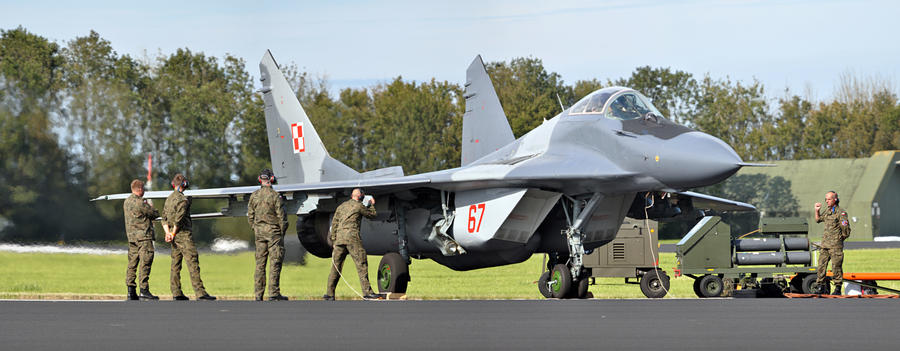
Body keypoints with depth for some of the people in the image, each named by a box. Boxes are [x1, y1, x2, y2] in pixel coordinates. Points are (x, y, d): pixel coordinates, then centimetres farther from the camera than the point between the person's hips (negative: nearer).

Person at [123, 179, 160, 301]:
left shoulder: (127, 201, 13)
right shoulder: (139, 202, -15)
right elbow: (154, 214, -7)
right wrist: (152, 209, 14)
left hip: (131, 236, 9)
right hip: (143, 236, -9)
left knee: (132, 263, 8)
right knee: (145, 263, -8)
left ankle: (131, 291, 7)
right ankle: (144, 290, -13)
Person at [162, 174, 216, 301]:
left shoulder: (169, 199, 14)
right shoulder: (183, 200, -13)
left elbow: (164, 218, 12)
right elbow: (179, 220, -18)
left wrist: (168, 233, 3)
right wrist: (173, 234, -8)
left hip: (174, 235, 9)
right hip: (183, 234, -9)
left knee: (175, 264, 10)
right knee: (193, 263, -11)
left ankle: (176, 293, 10)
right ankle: (200, 292, -17)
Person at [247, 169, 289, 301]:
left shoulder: (254, 196, 4)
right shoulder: (275, 196, -11)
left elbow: (250, 216, 9)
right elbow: (281, 216, -10)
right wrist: (282, 232, 3)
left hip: (259, 232, 5)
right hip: (273, 231, -5)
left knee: (260, 263, 7)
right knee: (275, 263, -3)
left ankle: (258, 294, 6)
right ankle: (274, 293, -6)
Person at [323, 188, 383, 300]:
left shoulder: (341, 206, 19)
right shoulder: (359, 206, 2)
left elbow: (334, 224, 17)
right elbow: (372, 215, 16)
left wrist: (333, 241, 19)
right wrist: (372, 205, 35)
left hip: (339, 238, 6)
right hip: (352, 236, -6)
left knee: (336, 266, 7)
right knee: (361, 264, -5)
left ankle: (329, 293, 7)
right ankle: (367, 291, -10)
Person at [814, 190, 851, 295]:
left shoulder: (841, 212, -10)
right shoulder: (826, 210, 14)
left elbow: (846, 229, -8)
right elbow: (818, 220, 31)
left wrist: (840, 238, 0)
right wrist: (817, 211, 17)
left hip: (836, 245, -7)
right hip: (824, 245, 7)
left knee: (836, 267, -3)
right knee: (821, 266, 4)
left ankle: (838, 289, 3)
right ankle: (820, 287, 9)